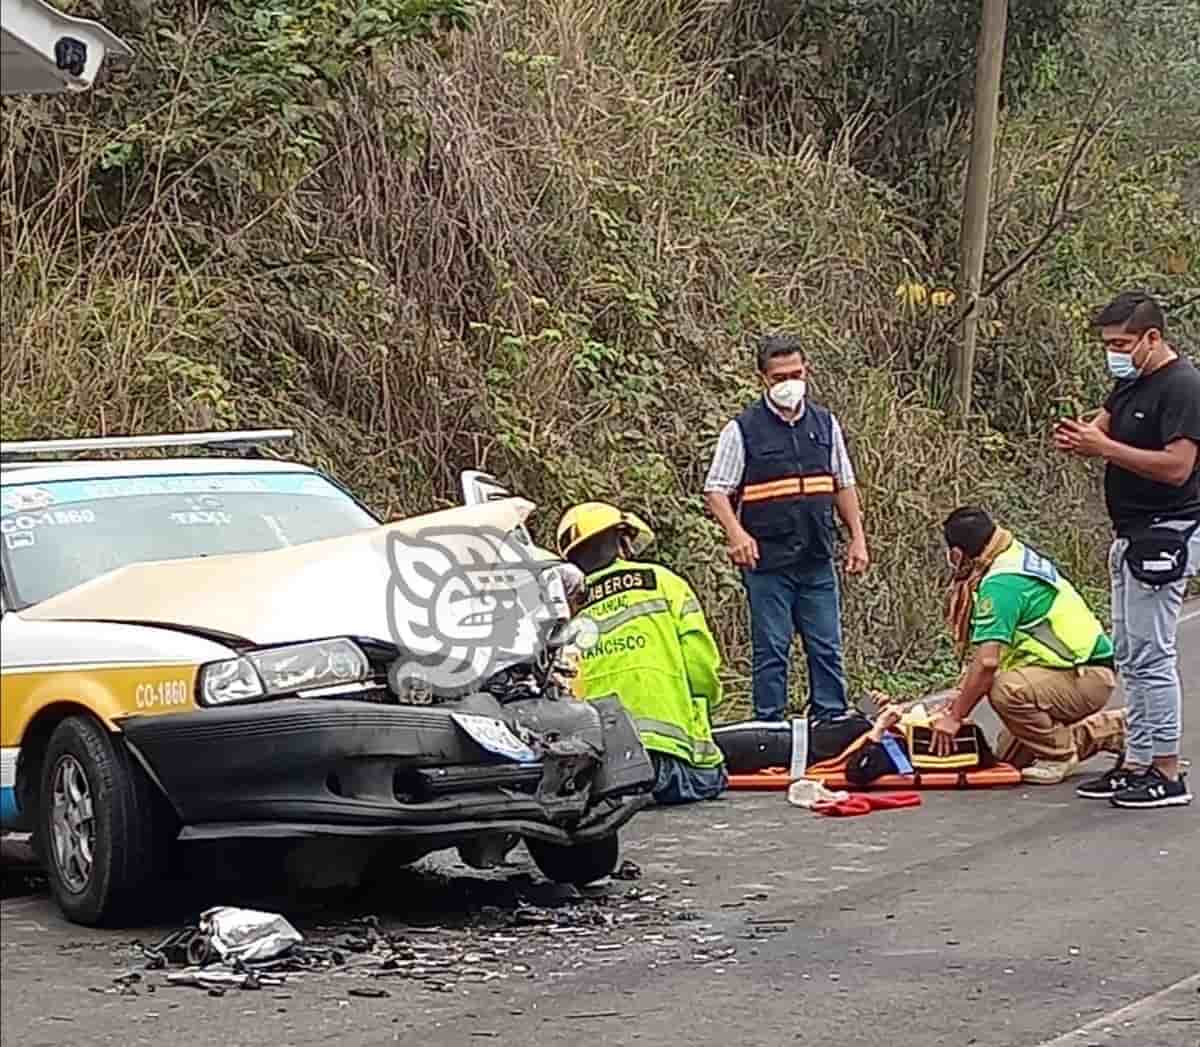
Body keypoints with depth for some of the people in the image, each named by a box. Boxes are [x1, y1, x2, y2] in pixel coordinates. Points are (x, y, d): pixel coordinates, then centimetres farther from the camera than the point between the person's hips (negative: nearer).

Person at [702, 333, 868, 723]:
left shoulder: (825, 423, 10)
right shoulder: (743, 429, -3)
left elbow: (844, 485, 18)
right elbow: (715, 491, -5)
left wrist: (858, 539, 11)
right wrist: (736, 533, -21)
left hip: (817, 560, 4)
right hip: (767, 561, -4)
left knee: (827, 648, 7)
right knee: (771, 650, 0)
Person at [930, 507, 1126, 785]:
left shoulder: (1000, 583, -22)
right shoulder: (1017, 558, 9)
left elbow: (987, 662, -27)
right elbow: (988, 654, 15)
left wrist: (954, 717, -18)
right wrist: (961, 697, 11)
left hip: (1088, 677, -10)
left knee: (1006, 690, -34)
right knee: (1009, 756, 12)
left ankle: (1061, 754, -10)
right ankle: (1108, 729, 21)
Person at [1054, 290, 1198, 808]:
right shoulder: (1130, 383, 15)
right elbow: (1103, 422, 16)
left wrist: (1104, 448, -23)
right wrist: (1079, 437, -8)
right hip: (1131, 537, 10)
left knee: (1150, 655, -9)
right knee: (1130, 657, 12)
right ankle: (1135, 764, 17)